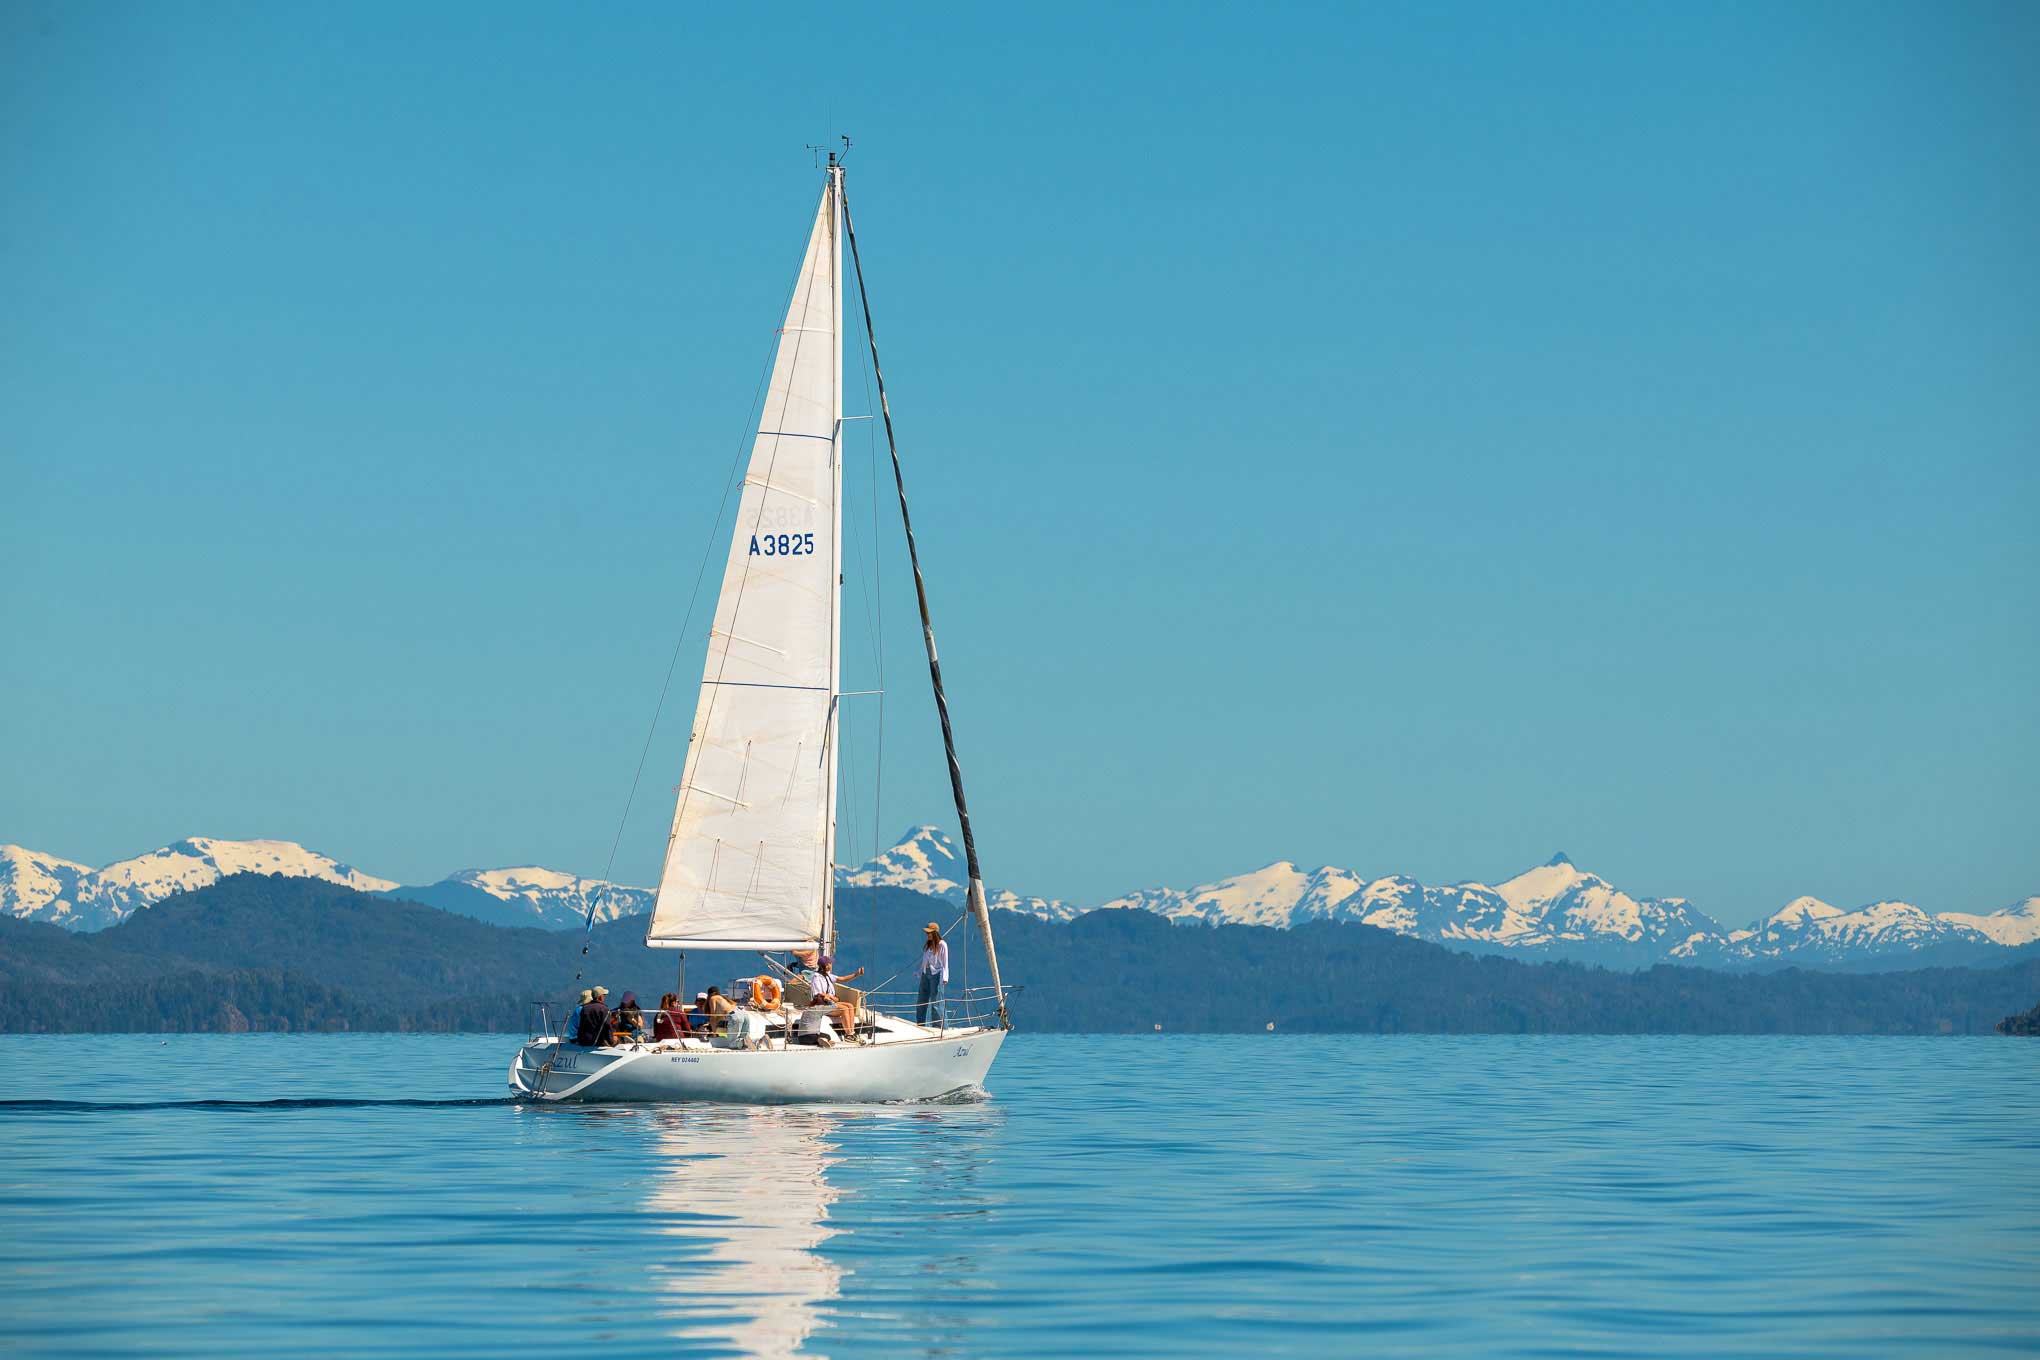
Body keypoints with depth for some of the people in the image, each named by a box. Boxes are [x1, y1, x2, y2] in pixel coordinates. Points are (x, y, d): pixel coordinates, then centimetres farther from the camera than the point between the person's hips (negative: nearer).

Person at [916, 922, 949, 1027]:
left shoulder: (942, 945, -8)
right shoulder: (927, 944, 11)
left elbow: (945, 962, -9)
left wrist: (944, 977, -16)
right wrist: (919, 972, 17)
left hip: (936, 974, -7)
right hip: (926, 973, 7)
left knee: (936, 1002, -7)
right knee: (921, 1001, 10)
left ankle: (939, 1026, -2)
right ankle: (920, 1025, 18)